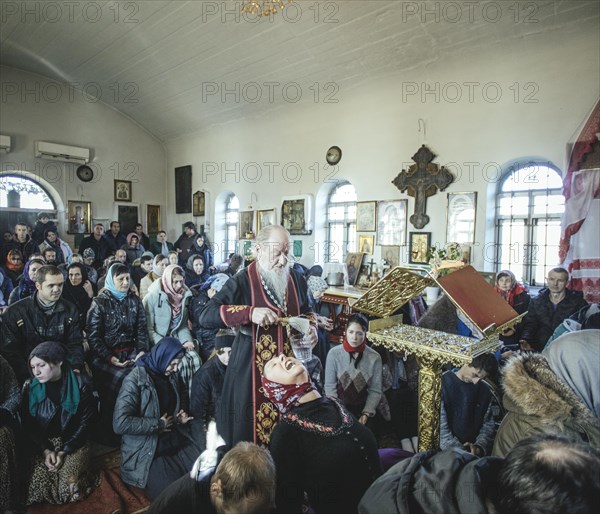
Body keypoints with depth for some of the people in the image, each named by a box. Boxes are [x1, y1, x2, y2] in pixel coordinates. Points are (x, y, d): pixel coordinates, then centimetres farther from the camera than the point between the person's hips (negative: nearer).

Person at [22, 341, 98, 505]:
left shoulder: (79, 385, -15)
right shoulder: (31, 387, -5)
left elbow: (86, 421, -10)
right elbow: (28, 425, 0)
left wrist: (63, 451, -15)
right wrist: (45, 450, -12)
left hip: (74, 443, -3)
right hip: (42, 444, 3)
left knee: (69, 485, -20)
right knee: (37, 485, -17)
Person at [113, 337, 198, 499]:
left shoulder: (171, 376, 5)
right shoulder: (136, 379, -16)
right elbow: (120, 423, -24)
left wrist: (181, 416, 3)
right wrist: (159, 424, -18)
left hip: (177, 442, 6)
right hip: (148, 452, -6)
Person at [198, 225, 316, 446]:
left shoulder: (297, 279, 4)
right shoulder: (242, 281, -11)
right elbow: (205, 317, -18)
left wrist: (311, 327, -1)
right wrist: (250, 313, -28)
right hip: (251, 370, -4)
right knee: (249, 431, 7)